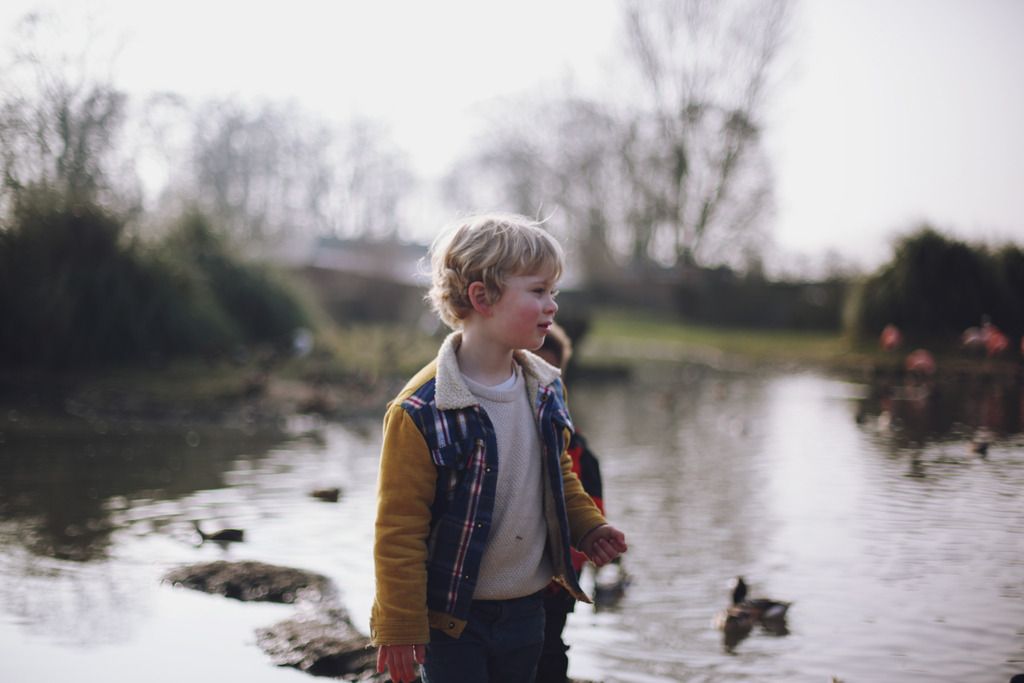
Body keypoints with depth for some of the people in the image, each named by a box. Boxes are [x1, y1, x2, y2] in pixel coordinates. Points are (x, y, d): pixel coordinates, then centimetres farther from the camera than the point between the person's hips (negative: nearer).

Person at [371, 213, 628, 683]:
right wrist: (399, 627, -13)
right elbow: (398, 530, -17)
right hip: (450, 619, -6)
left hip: (526, 607, 7)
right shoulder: (422, 413, -21)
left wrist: (588, 528, 5)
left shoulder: (545, 390, 2)